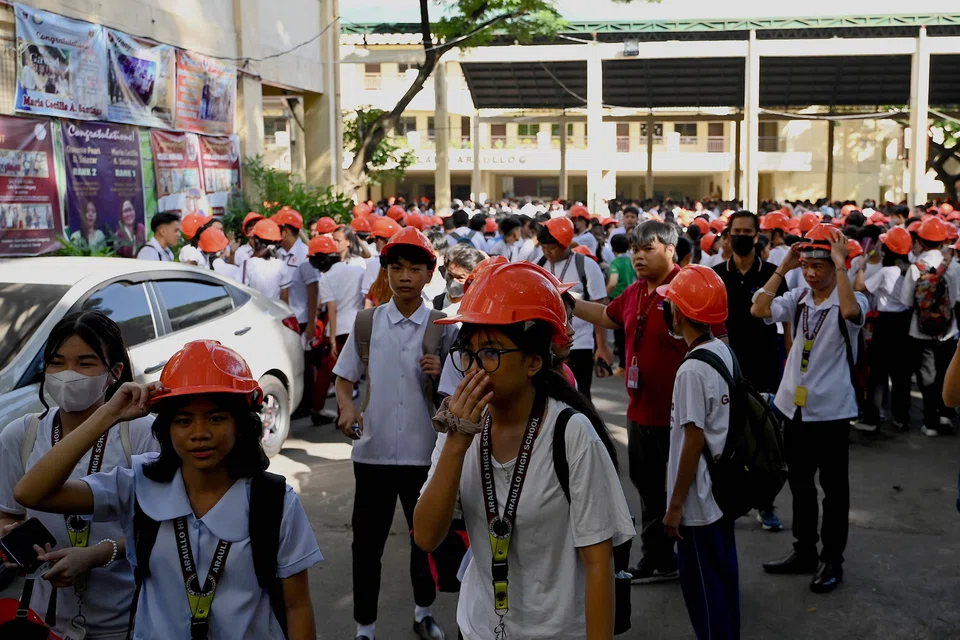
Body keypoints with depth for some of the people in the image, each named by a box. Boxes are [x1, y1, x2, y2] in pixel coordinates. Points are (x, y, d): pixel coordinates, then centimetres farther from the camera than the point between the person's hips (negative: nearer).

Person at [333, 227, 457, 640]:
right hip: (373, 451, 0)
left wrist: (441, 373, -18)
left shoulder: (442, 328, -2)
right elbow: (344, 379, 5)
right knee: (367, 543, 10)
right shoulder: (366, 323, 0)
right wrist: (347, 408, -15)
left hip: (424, 452, 0)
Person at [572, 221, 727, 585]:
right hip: (641, 411, 9)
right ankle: (658, 561, 36)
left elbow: (717, 343, -20)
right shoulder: (634, 292, 9)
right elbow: (607, 316, 27)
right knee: (649, 488, 20)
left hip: (679, 416, -8)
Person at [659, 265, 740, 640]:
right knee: (724, 575, 20)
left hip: (699, 500, -8)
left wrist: (675, 505, -13)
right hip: (724, 489, 8)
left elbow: (694, 442, -21)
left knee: (702, 584, 6)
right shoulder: (725, 352, 2)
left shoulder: (692, 370, -22)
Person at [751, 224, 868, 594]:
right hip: (794, 407, 6)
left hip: (831, 411, -5)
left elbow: (851, 312, -36)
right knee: (800, 485, 17)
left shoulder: (851, 300, -11)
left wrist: (840, 265, -27)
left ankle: (832, 561, 21)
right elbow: (759, 310, -11)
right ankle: (804, 552, 31)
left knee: (834, 488, 9)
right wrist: (782, 268, -9)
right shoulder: (798, 298, 3)